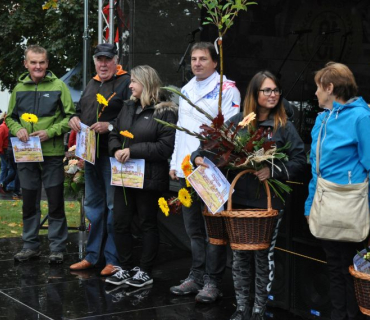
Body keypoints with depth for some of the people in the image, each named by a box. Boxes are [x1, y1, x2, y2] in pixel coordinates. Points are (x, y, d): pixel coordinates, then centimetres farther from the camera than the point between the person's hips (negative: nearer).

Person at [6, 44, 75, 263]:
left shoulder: (58, 86, -4)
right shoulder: (19, 88, 8)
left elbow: (70, 117, -3)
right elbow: (10, 117, 15)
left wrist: (50, 132, -16)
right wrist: (17, 129, -6)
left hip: (52, 154, -4)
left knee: (56, 203, 2)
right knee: (28, 202, 12)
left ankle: (58, 247, 12)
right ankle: (31, 245, 23)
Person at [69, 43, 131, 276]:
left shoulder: (126, 83, -7)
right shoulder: (92, 85, 18)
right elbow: (81, 111, 28)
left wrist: (110, 126, -25)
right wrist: (74, 119, 6)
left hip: (112, 154, -8)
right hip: (91, 152, 8)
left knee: (114, 206, -4)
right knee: (93, 205, 14)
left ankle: (113, 258, 4)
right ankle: (93, 256, 24)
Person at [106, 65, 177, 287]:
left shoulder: (165, 113, -10)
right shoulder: (128, 108, 12)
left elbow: (165, 146, -18)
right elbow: (114, 134, 17)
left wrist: (133, 150, -20)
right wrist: (116, 150, -6)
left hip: (149, 178, -7)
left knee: (148, 224, 6)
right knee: (121, 223, 8)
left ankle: (145, 271, 17)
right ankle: (126, 268, 21)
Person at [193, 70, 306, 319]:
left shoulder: (284, 126, -2)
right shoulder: (238, 121, 4)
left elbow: (299, 159, -7)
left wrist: (274, 171, -20)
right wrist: (200, 156, -12)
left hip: (268, 202, -2)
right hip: (238, 200, 2)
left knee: (264, 257, 8)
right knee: (240, 256, 11)